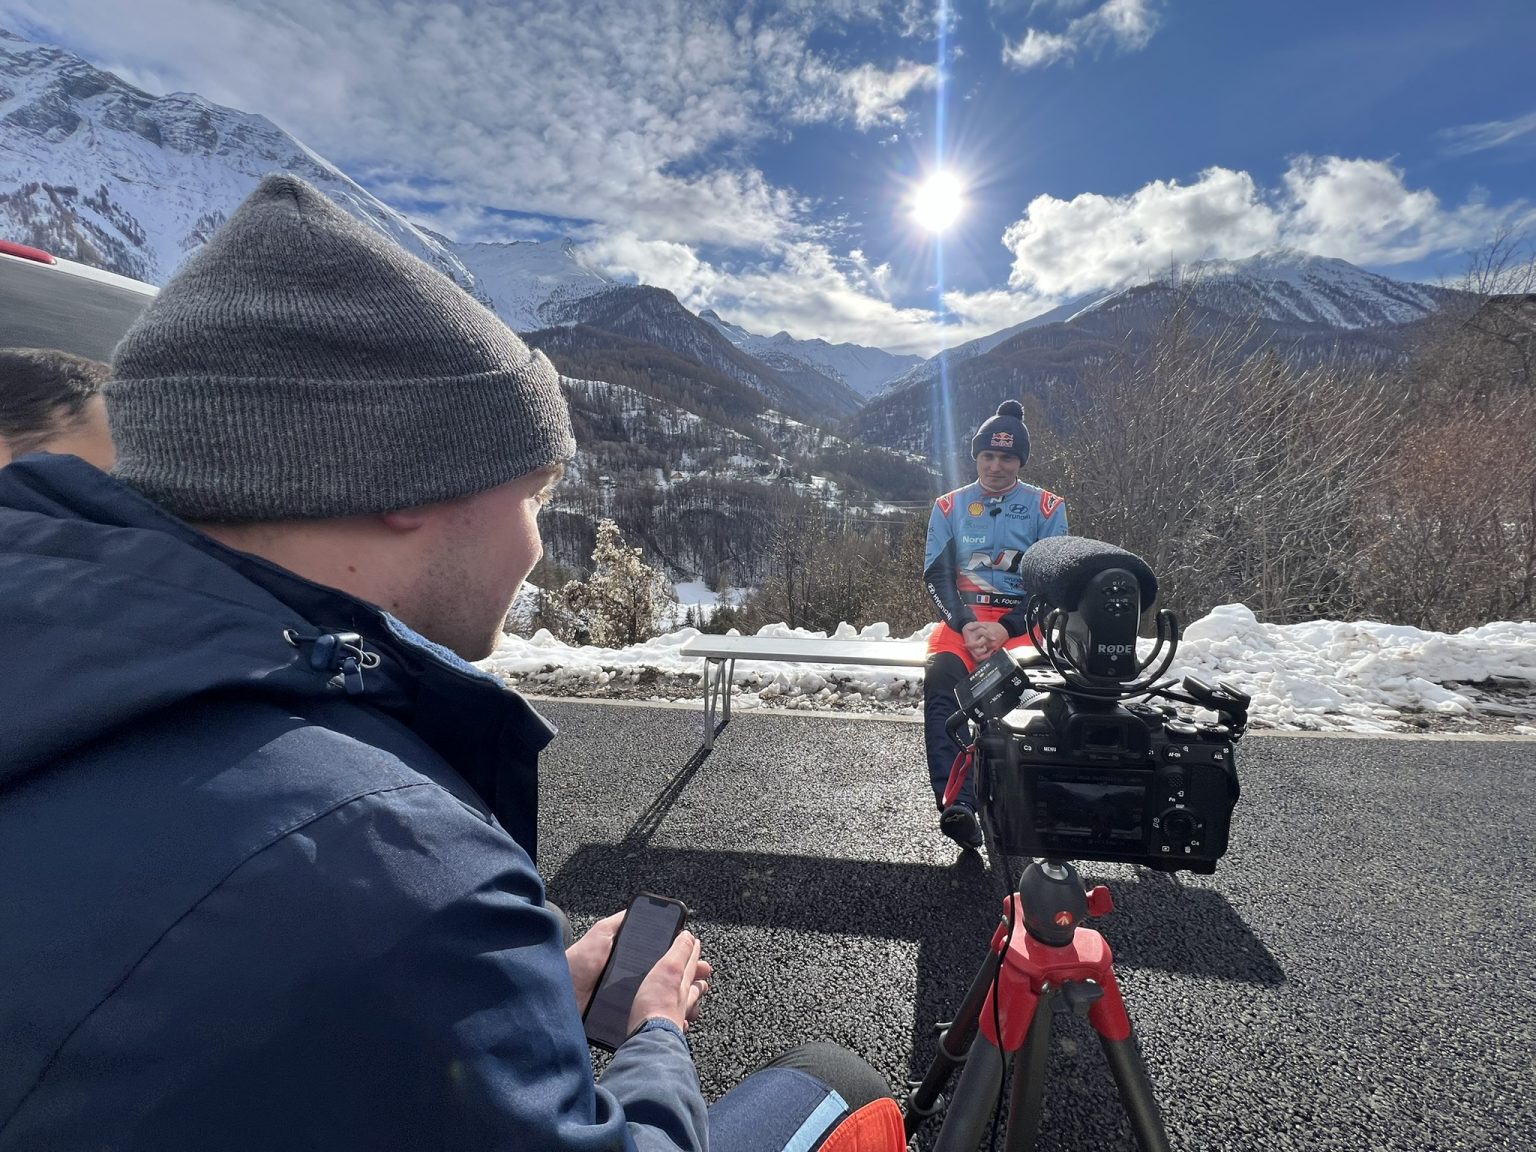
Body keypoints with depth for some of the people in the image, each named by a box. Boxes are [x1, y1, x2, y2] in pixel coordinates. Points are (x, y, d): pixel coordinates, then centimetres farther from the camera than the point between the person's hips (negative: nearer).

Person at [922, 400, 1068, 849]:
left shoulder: (1046, 507, 10)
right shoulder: (949, 506, 13)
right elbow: (936, 575, 5)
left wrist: (1006, 629, -12)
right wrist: (965, 625, -12)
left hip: (1023, 621, 0)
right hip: (961, 618, 1)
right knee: (940, 678, -31)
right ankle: (957, 805, -38)